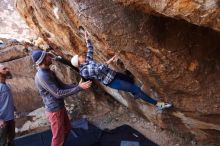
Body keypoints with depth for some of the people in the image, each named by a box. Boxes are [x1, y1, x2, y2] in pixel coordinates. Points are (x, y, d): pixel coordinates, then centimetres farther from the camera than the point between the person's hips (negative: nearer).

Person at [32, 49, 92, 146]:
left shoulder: (49, 72, 7)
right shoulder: (42, 76, -25)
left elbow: (62, 86, 11)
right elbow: (58, 94, -28)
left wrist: (77, 85, -3)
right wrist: (79, 88, -28)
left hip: (60, 107, 10)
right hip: (54, 110, -10)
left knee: (67, 128, 26)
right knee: (58, 137, 4)